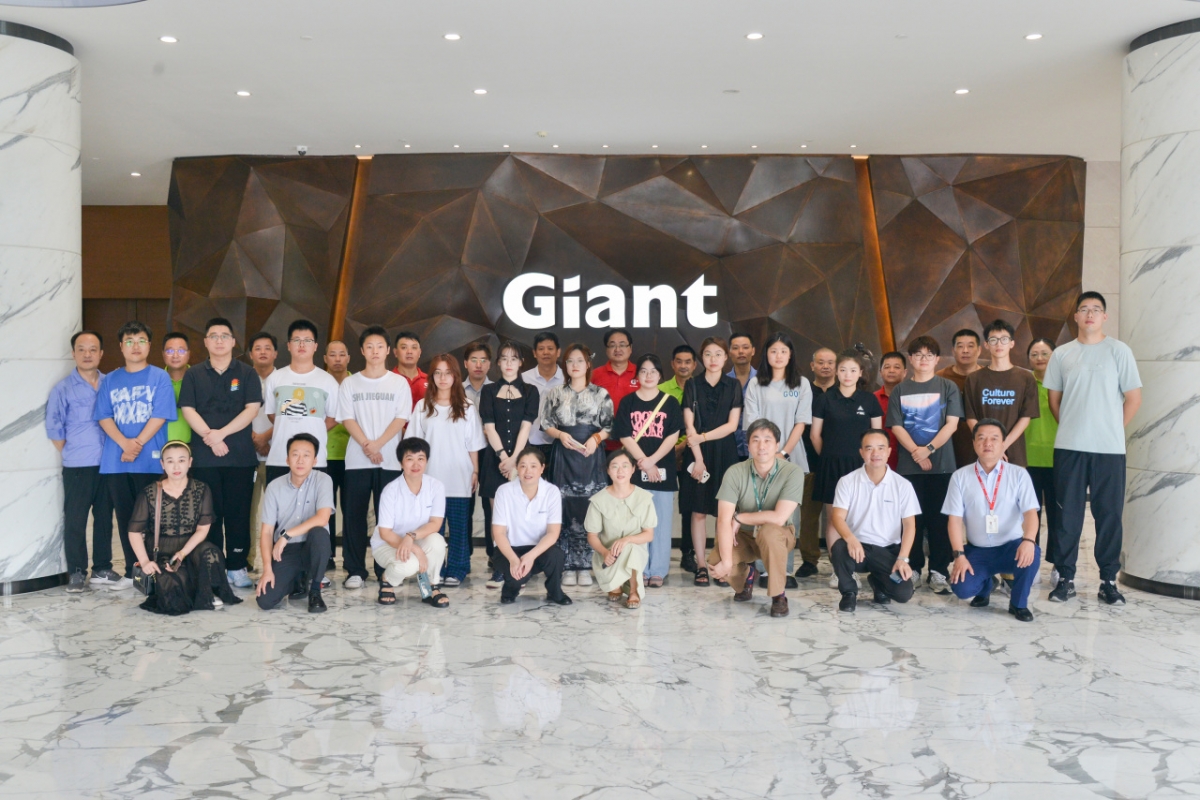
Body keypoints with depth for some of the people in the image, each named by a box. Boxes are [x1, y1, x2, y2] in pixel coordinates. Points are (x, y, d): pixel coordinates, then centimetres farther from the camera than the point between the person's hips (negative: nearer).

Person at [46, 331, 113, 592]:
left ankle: (102, 568, 20)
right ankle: (76, 572, 11)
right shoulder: (63, 389, -3)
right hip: (77, 466, -3)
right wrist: (72, 453, 3)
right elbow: (53, 427, 1)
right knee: (75, 520, 1)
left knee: (105, 517, 10)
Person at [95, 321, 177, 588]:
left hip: (150, 461, -3)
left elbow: (160, 416, -6)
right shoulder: (110, 380, 11)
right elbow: (104, 417, 3)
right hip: (115, 462, 3)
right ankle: (132, 572, 15)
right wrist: (125, 443, -12)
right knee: (125, 517, 8)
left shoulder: (160, 378, 2)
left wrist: (138, 444, -14)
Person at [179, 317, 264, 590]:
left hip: (240, 456, -1)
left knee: (238, 513, 1)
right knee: (209, 514, 4)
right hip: (204, 456, 1)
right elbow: (188, 410, 2)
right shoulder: (194, 375, 10)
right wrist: (209, 436, -13)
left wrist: (221, 433, -12)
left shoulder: (247, 373, 6)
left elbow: (252, 409, -3)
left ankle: (237, 567, 8)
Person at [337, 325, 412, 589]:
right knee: (354, 515, 1)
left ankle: (386, 570, 9)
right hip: (356, 459, 1)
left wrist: (377, 445, -13)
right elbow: (347, 419, 0)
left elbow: (401, 419, -2)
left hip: (390, 459, -1)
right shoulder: (349, 383, 8)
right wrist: (366, 446, -13)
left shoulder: (399, 383, 5)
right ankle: (355, 570, 7)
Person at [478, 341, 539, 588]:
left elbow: (526, 426, -2)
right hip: (494, 458, 1)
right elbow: (489, 427, 0)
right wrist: (503, 456, -12)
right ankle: (498, 565, -1)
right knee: (495, 511, -3)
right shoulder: (488, 391, 10)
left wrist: (514, 459, -13)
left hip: (520, 456, -1)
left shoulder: (530, 392, 9)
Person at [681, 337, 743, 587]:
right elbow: (689, 425, -1)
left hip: (725, 452, 0)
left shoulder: (733, 386, 6)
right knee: (699, 510, -1)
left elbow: (732, 424, -1)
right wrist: (698, 458, -9)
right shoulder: (692, 385, 5)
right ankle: (701, 566, 4)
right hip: (697, 453, 0)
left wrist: (702, 437, -11)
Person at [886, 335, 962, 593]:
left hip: (942, 463, -1)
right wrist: (916, 452, -11)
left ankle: (938, 572, 7)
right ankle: (912, 568, 14)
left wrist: (928, 449, -13)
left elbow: (951, 424, -3)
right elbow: (896, 426, 1)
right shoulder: (900, 390, 7)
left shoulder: (948, 387, 4)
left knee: (939, 518, 1)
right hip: (909, 464, 1)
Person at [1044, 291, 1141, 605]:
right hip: (1069, 447, 1)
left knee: (1109, 514, 3)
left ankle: (1108, 580, 12)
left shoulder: (1119, 351, 1)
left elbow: (1134, 398, 3)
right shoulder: (1061, 354, 7)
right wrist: (1072, 428, 9)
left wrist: (1112, 429, 4)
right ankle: (1065, 577, 11)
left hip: (1109, 449, -1)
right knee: (1068, 514, 4)